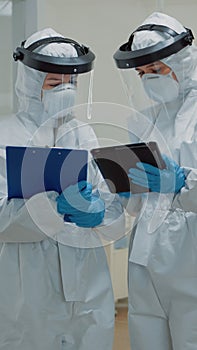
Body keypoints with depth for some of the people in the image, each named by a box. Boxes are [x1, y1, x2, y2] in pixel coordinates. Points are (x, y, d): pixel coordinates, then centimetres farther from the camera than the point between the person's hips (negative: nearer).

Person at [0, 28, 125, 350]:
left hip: (89, 287, 4)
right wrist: (57, 206, -26)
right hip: (30, 295, -4)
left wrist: (100, 213, -17)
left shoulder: (85, 135, 9)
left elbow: (118, 213, 5)